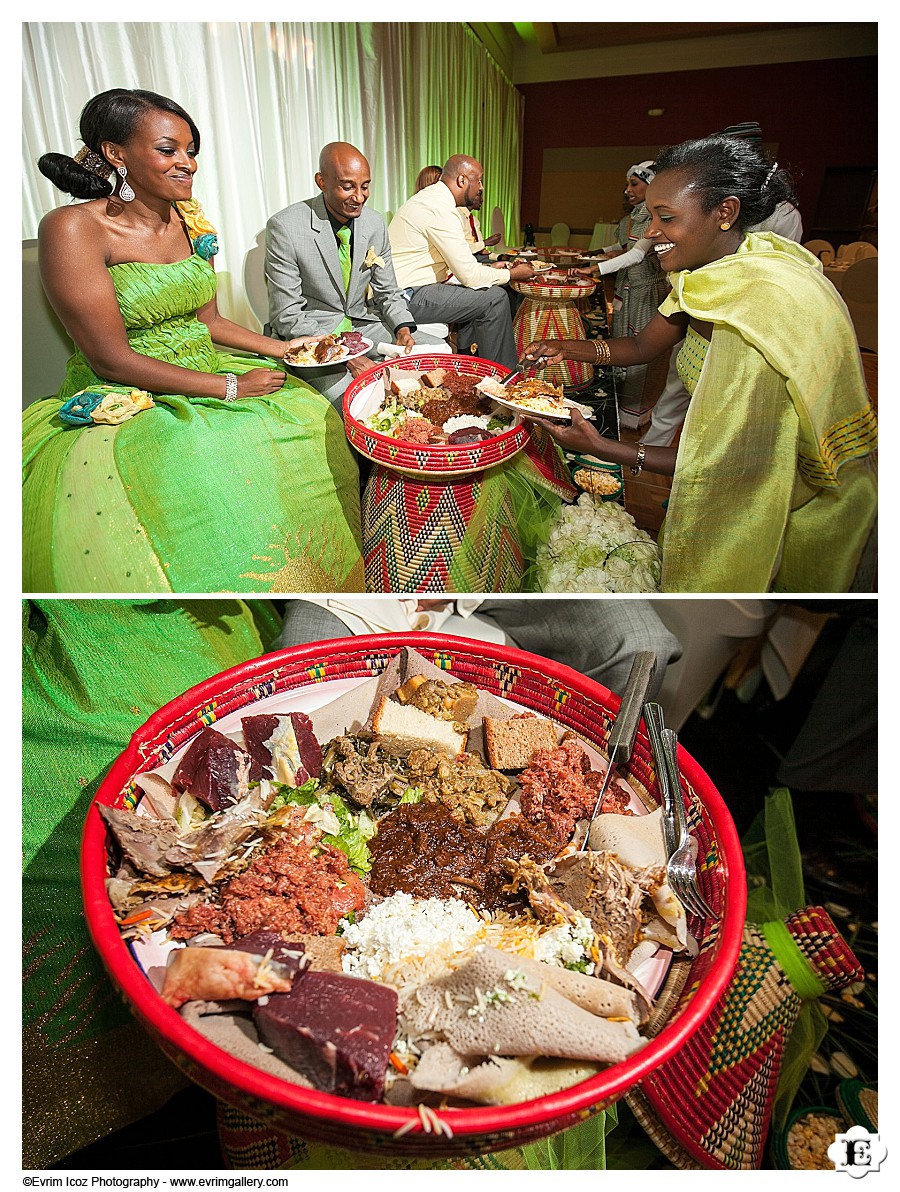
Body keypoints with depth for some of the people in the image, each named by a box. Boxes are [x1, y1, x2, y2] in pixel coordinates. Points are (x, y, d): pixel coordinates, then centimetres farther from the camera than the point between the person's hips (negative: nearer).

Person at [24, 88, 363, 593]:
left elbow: (208, 321, 14)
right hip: (124, 401, -7)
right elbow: (111, 358, -18)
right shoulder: (73, 229, -13)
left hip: (206, 372, 7)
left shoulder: (189, 222, 8)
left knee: (316, 426, -9)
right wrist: (229, 387, -19)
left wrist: (281, 348, 1)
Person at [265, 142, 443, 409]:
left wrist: (403, 328, -12)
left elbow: (387, 293, 12)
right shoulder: (284, 227, -15)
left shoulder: (375, 223, 1)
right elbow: (286, 316, -16)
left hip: (362, 325, 6)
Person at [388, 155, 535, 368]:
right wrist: (512, 274, -3)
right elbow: (469, 276, -17)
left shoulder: (429, 198, 15)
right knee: (495, 298, -10)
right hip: (406, 298, -10)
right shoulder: (440, 210, -17)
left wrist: (489, 269, 12)